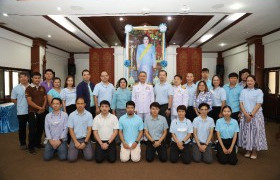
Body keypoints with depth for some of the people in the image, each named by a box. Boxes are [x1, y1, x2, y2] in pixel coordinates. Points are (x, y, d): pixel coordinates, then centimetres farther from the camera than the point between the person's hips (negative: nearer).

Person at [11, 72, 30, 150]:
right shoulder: (16, 88, -1)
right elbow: (13, 99, 3)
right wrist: (20, 104, -3)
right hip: (21, 112, -1)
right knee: (22, 128, 10)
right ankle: (23, 143, 24)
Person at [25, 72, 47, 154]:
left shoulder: (42, 88, 9)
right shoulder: (29, 88, -6)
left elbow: (45, 99, 9)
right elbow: (29, 101, -12)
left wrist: (43, 107, -7)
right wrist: (39, 107, -15)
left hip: (42, 111, 5)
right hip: (33, 112, -5)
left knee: (40, 128, 11)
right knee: (33, 129, 0)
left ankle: (38, 143, 26)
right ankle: (31, 146, 11)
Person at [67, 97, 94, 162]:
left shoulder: (89, 114, -3)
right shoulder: (71, 115, -2)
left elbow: (89, 129, -4)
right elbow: (71, 130, -1)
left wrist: (85, 142, -11)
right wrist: (76, 142, -9)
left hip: (85, 139, 0)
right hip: (75, 139, 0)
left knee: (89, 157, -15)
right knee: (71, 158, -15)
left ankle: (83, 149, 18)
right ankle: (77, 149, 18)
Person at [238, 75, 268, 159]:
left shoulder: (259, 91, -3)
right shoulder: (243, 91, 6)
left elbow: (258, 104, -8)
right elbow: (241, 103, 2)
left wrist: (251, 115, -14)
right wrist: (246, 114, -10)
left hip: (256, 115, -2)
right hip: (245, 115, 3)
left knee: (255, 132, 0)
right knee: (246, 132, 5)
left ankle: (254, 151, 15)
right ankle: (248, 150, 18)